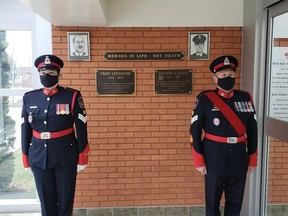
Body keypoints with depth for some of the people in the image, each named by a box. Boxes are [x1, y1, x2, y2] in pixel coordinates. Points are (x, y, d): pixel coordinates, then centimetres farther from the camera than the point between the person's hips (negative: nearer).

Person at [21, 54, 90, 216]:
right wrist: (26, 158, 8)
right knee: (46, 201, 13)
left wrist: (82, 158, -5)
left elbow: (81, 129, -6)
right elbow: (25, 130, 7)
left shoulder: (72, 96, -7)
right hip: (39, 157, 3)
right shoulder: (29, 98, 3)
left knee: (65, 202, 8)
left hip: (66, 156, -3)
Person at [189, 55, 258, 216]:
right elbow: (195, 132, -7)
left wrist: (252, 159, 7)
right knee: (212, 202, 11)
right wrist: (199, 161, -9)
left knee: (235, 202, 16)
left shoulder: (246, 98, 3)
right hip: (214, 159, -3)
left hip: (239, 158, 3)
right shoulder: (205, 99, -8)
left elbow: (252, 131, 7)